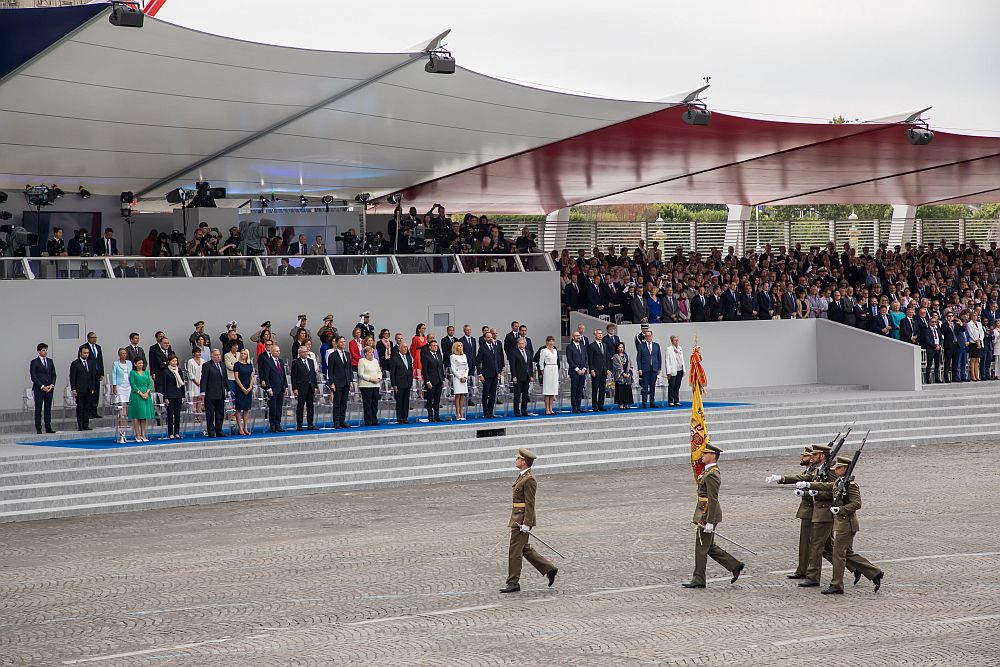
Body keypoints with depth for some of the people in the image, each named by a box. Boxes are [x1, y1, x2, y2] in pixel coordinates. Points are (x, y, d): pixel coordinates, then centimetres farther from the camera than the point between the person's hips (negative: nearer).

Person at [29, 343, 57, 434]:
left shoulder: (50, 361, 13)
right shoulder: (34, 362, -2)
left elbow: (53, 374, 14)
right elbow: (33, 377, -7)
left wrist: (52, 385, -3)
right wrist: (42, 387, -13)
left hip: (49, 388, 4)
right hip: (39, 389, -4)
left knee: (48, 409, 4)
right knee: (38, 409, -3)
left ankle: (48, 428, 6)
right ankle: (38, 429, -2)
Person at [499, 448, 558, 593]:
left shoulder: (529, 479, -18)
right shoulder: (522, 476, 14)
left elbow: (530, 503, -20)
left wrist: (526, 524, -22)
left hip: (522, 520, -10)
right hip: (517, 519, 10)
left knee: (514, 551, -4)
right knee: (525, 549, 16)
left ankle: (513, 583, 3)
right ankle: (549, 569, 21)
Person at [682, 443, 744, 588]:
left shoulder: (712, 475, -19)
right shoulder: (713, 471, 13)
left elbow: (713, 500, -23)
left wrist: (709, 522, -23)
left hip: (707, 515, -10)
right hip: (705, 515, 10)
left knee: (701, 548, 0)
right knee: (710, 547, 15)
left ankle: (698, 580, 8)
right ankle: (735, 566, 17)